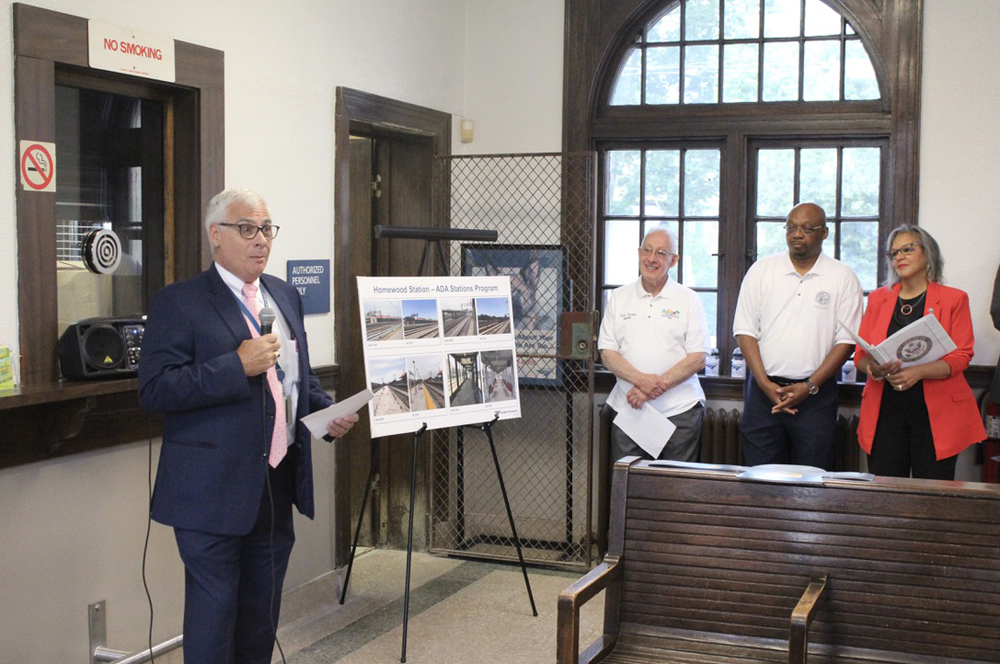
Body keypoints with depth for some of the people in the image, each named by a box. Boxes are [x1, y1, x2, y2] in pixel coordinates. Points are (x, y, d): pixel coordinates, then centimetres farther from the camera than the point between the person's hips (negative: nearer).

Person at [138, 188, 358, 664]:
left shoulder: (285, 296, 13)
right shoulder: (179, 303, -9)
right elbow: (154, 390, -18)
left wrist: (330, 412, 5)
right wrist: (238, 366, -23)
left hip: (278, 487, 7)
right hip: (214, 494, -6)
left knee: (261, 617, 16)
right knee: (213, 618, 1)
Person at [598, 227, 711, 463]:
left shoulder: (689, 300, 6)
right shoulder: (618, 298, 11)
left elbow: (697, 358, -1)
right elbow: (607, 354, 5)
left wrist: (659, 385, -13)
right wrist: (642, 380, -13)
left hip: (679, 411, -1)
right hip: (628, 408, 2)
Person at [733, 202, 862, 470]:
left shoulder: (843, 277, 3)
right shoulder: (761, 270, 7)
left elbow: (847, 340, 0)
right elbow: (745, 331, 4)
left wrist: (809, 386, -10)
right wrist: (765, 383, -8)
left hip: (816, 393, -1)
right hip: (764, 389, 1)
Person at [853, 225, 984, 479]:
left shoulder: (953, 299, 5)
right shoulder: (878, 299, 14)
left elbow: (961, 357, -3)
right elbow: (860, 355, 10)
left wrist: (918, 372, -19)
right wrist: (875, 369, -13)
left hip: (936, 413, -2)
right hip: (885, 409, 2)